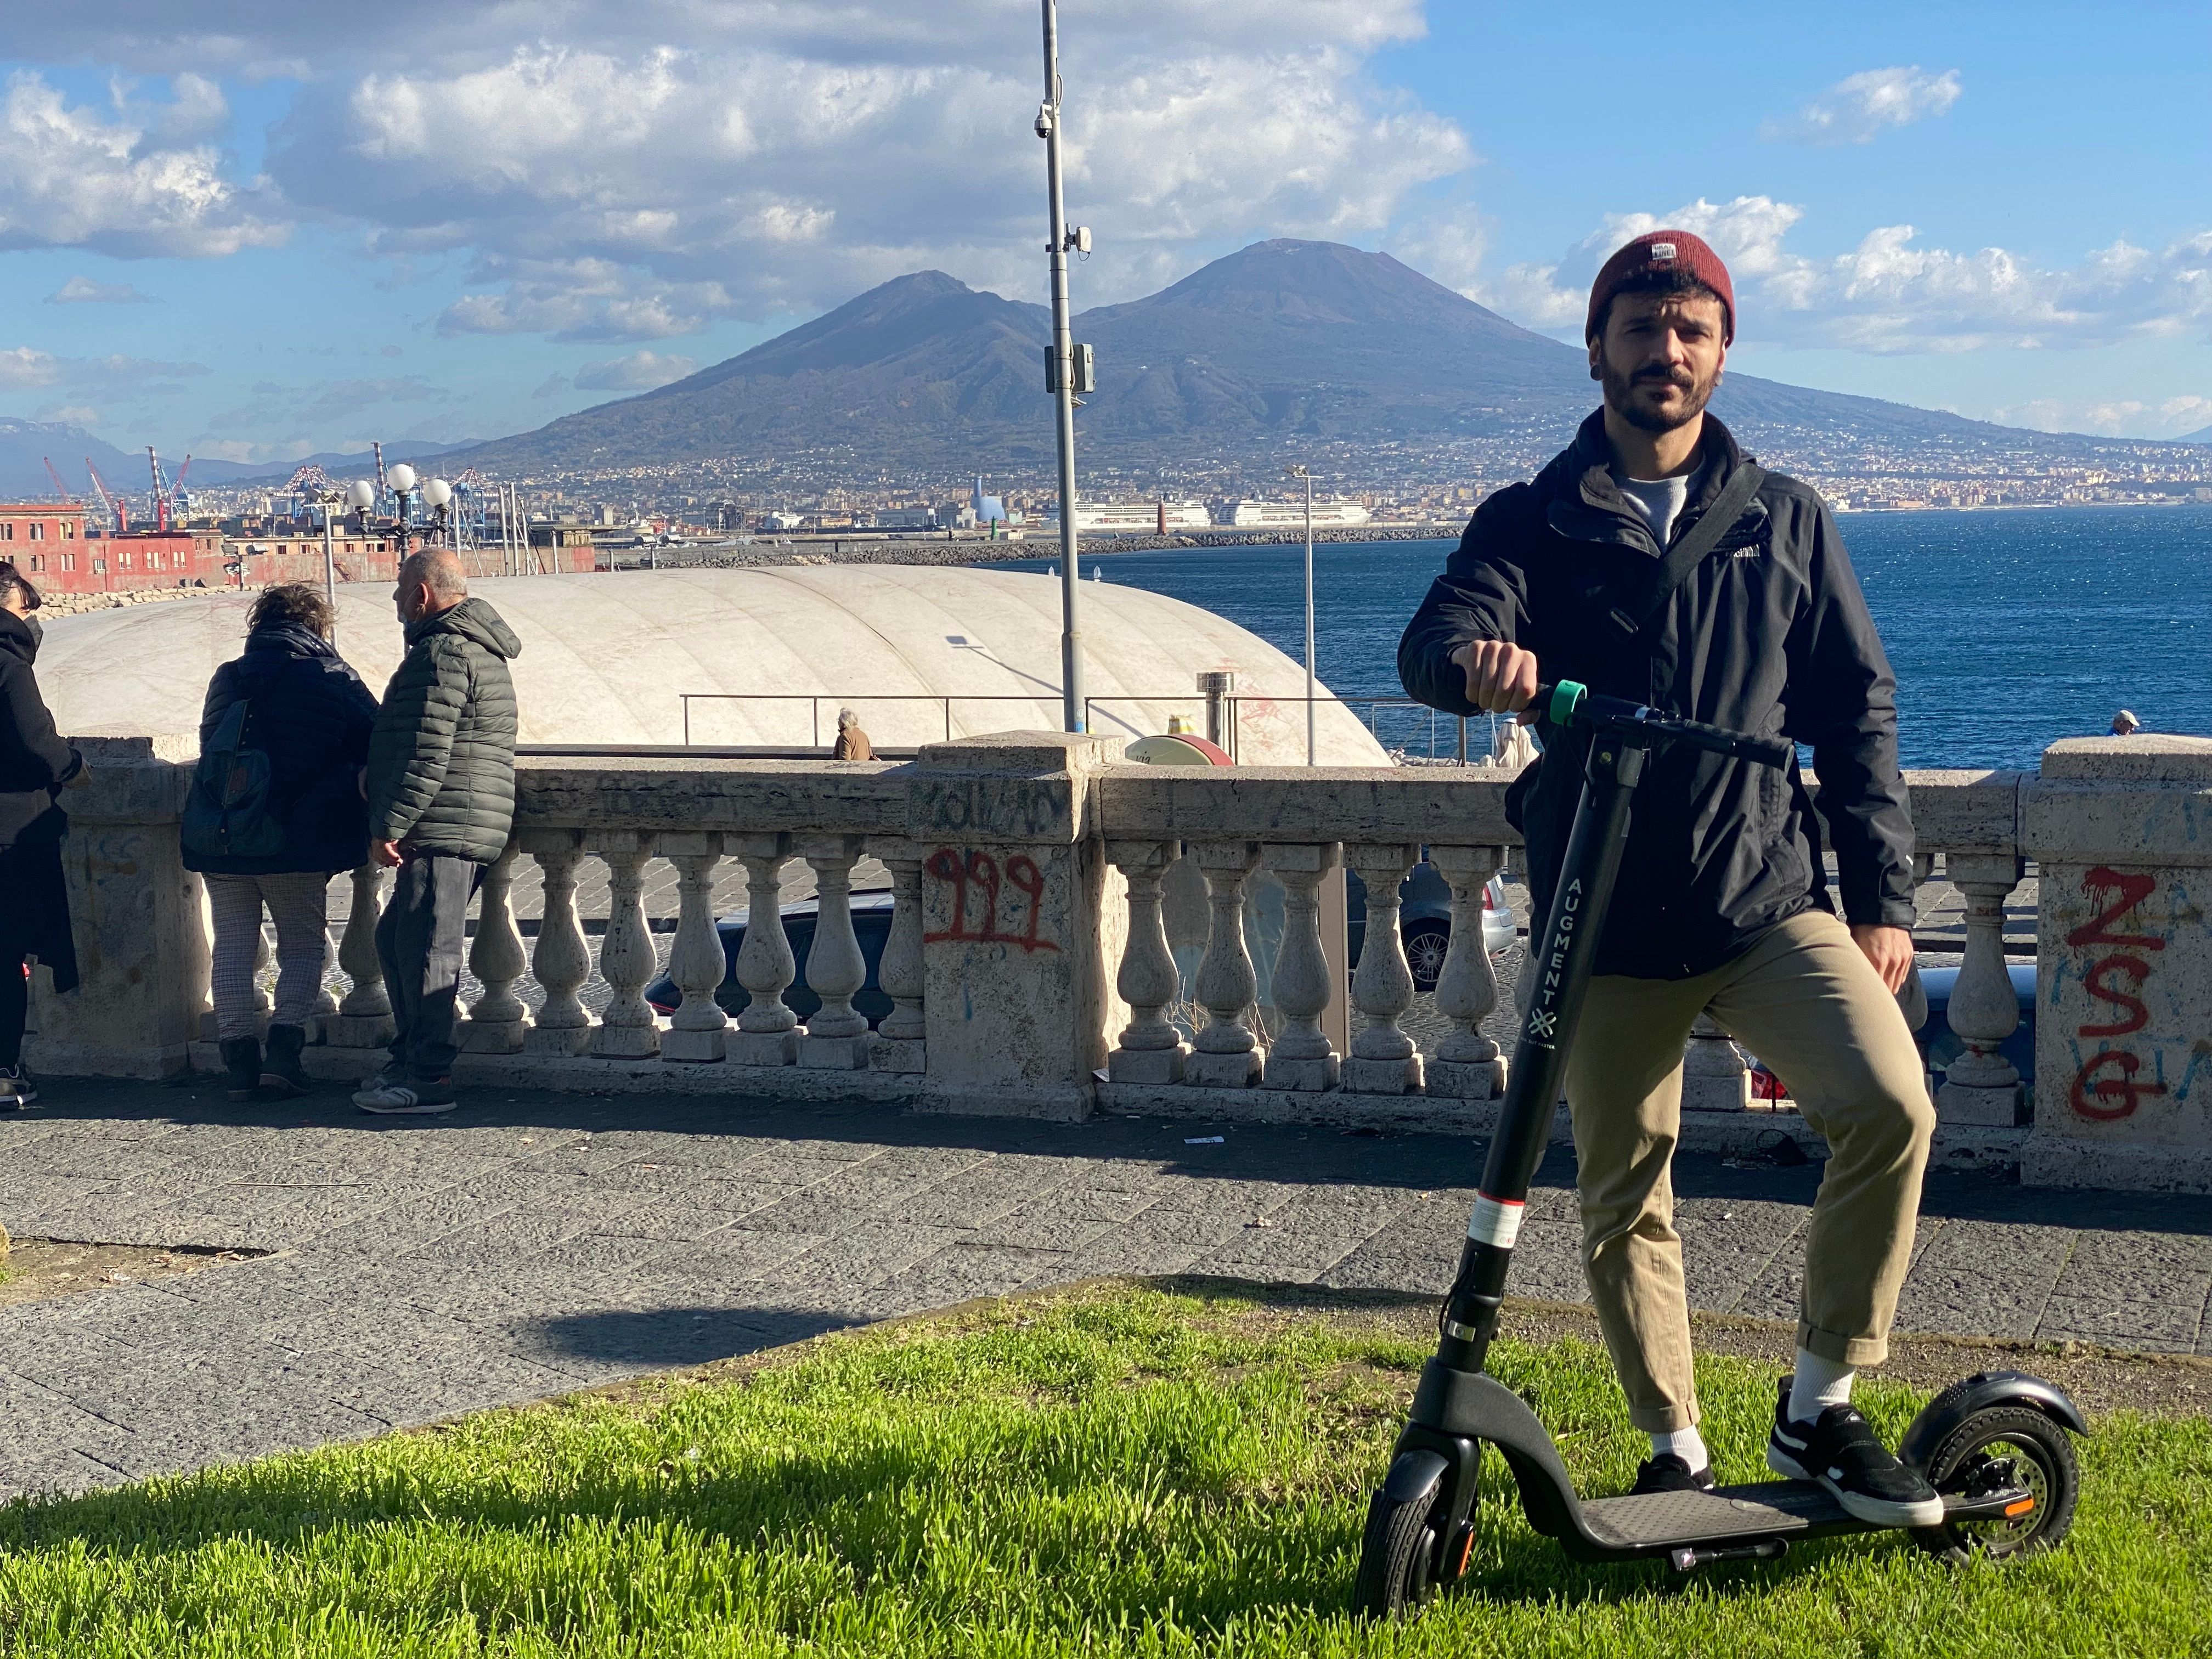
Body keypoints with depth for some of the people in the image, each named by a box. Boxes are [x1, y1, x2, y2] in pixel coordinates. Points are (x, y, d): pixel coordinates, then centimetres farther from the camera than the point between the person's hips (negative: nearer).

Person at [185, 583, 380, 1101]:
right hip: (297, 844, -2)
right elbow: (375, 751, 0)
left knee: (233, 944, 9)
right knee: (302, 945, 9)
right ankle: (284, 1047, -6)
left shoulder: (227, 678, 6)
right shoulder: (336, 679, -3)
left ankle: (238, 1057, 5)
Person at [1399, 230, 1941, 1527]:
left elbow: (1858, 711, 11)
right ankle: (1675, 1450, 25)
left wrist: (1884, 896, 3)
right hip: (1607, 926, 0)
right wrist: (1475, 659, -37)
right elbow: (1440, 635, -12)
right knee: (1623, 1199, 5)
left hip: (1771, 898, 0)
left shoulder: (1785, 522, 10)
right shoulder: (1534, 523, 6)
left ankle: (1821, 1409, -6)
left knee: (1890, 1106, -21)